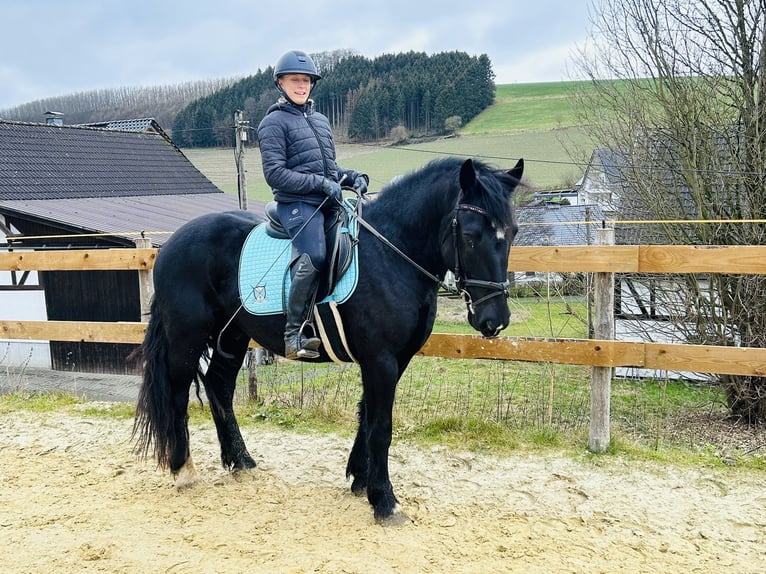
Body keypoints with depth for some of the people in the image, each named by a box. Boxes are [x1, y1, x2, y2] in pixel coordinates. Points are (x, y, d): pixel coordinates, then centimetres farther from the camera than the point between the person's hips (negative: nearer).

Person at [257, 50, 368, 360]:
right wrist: (320, 183, -16)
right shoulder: (274, 122, 1)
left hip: (328, 203, 8)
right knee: (314, 255, -29)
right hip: (296, 204, -8)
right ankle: (295, 334, -25)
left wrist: (353, 176, 7)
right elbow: (275, 174, -10)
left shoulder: (320, 119, 23)